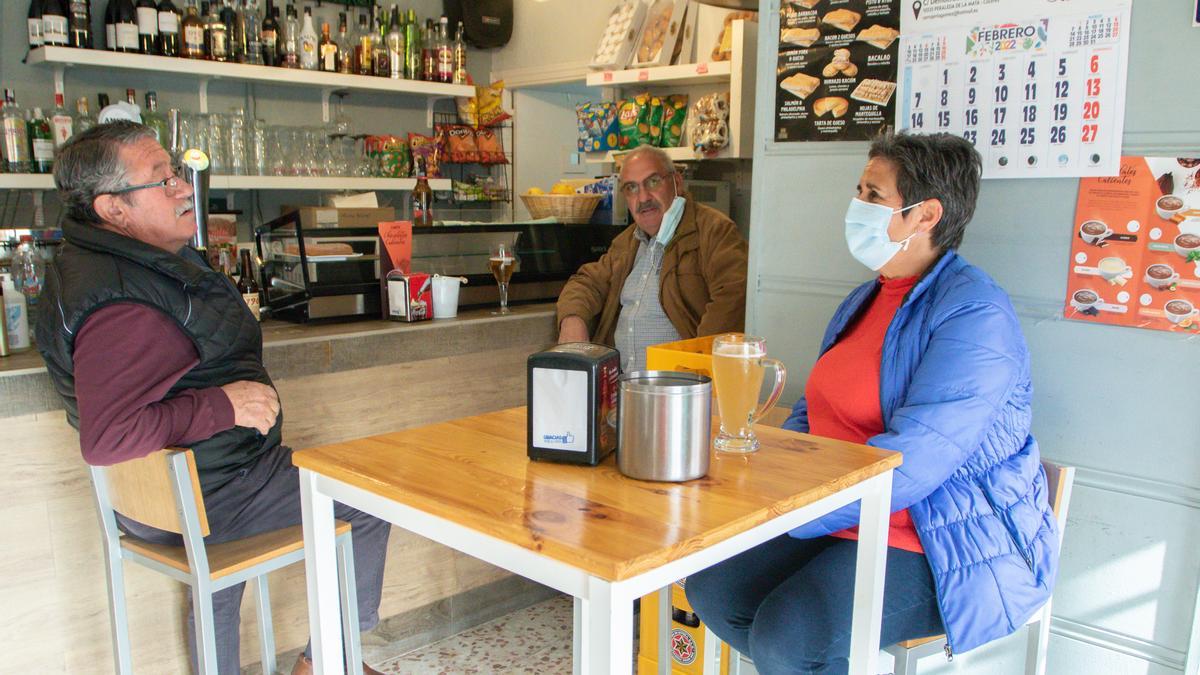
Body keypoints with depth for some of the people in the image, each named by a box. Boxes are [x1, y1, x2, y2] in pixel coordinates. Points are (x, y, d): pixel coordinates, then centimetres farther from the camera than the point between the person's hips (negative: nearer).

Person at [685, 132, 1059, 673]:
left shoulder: (975, 316, -18)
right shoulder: (865, 299, 13)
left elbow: (911, 462, -27)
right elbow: (813, 413, 17)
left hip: (940, 547, -8)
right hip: (845, 525, 9)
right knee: (712, 588, -4)